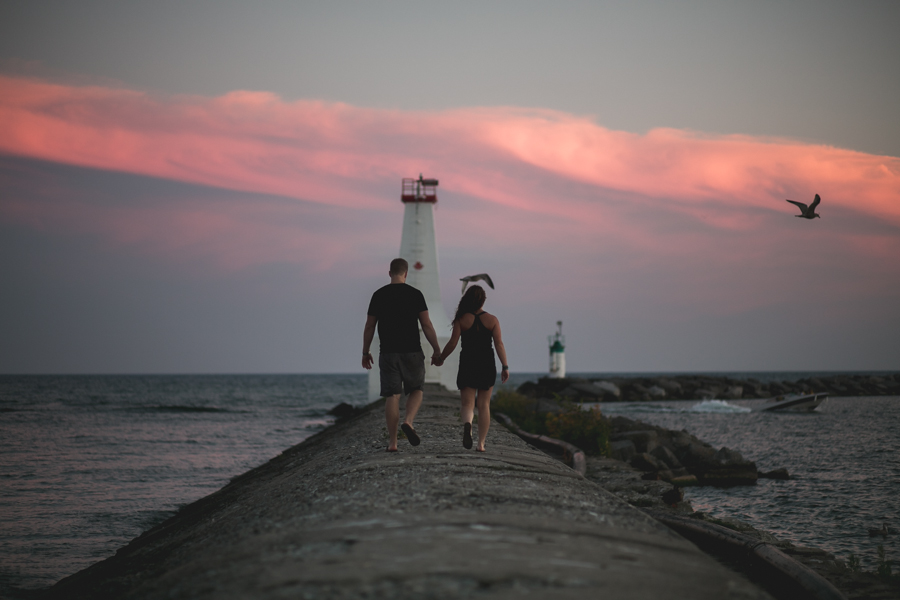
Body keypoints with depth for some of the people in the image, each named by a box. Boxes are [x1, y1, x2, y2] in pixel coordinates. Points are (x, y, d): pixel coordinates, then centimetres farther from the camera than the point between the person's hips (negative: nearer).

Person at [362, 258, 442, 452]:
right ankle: (408, 422, -12)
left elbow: (369, 326, 6)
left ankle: (392, 442, 1)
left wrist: (365, 352, 15)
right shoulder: (415, 294, -2)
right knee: (416, 390, 15)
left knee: (392, 395, 3)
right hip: (412, 352, -2)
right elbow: (427, 325, -6)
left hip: (388, 352, 2)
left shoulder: (378, 295, 3)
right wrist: (437, 350, 1)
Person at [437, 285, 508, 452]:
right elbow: (499, 344, -7)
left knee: (467, 404, 0)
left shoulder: (461, 319, -4)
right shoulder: (492, 320, -1)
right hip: (487, 366, 1)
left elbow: (452, 343, -7)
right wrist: (505, 366, -5)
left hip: (467, 366, -1)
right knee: (484, 405, 11)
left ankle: (467, 423, -34)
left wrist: (440, 358, 8)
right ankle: (481, 443, 11)